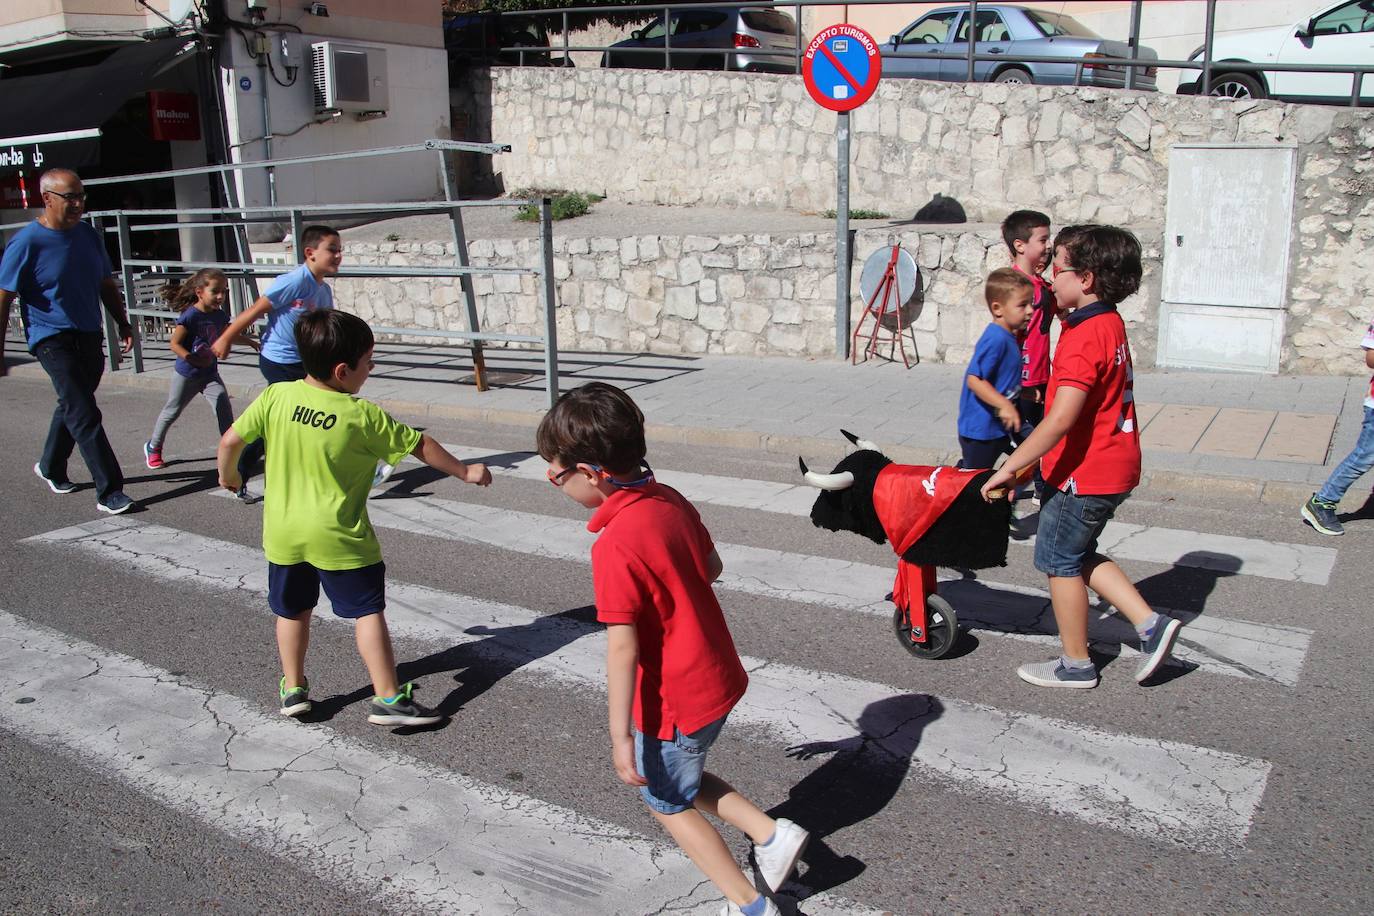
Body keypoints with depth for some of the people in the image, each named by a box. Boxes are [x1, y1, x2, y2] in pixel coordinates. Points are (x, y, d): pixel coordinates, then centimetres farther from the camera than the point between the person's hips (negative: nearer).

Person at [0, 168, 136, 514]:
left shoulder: (88, 235, 5)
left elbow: (107, 284, 18)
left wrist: (123, 323, 11)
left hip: (89, 336, 7)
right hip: (52, 339, -7)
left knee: (72, 406, 20)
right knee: (85, 415, -12)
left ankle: (51, 468, 42)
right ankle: (109, 492, -11)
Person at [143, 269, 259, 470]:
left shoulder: (219, 315, -3)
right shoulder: (189, 316, -23)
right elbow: (174, 344, -23)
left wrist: (251, 342, 16)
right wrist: (193, 359, -34)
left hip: (210, 374, 4)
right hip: (186, 374, -4)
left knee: (223, 404, -15)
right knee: (172, 411, 11)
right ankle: (153, 447, 33)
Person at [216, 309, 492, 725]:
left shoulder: (275, 396, -7)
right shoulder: (364, 415, -14)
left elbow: (230, 441, -2)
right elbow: (420, 446, -4)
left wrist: (228, 474, 19)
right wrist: (465, 471, 9)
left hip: (282, 531, 4)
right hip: (338, 536, -4)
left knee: (292, 610, 21)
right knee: (368, 611, 5)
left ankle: (293, 690, 30)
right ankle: (388, 698, 5)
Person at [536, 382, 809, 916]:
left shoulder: (615, 545, -28)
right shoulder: (671, 501, -4)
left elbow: (622, 647, -27)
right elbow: (711, 567, 10)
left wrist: (620, 735, -21)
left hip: (674, 701, -8)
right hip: (718, 676, 8)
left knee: (668, 802, 17)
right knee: (682, 777, 29)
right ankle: (772, 834, 24)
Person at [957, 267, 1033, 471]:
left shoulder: (1009, 337, 9)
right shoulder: (996, 339, -22)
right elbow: (974, 379, -28)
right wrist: (1004, 405, -32)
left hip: (998, 428, 9)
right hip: (980, 430, -9)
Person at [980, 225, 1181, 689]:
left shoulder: (1084, 338, -24)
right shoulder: (1110, 324, 8)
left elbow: (1060, 421, -31)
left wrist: (1010, 467, -24)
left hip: (1084, 474, -10)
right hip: (1113, 465, 10)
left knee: (1060, 560, 7)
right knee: (1078, 555, 22)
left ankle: (1076, 665, 21)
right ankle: (1151, 624, 18)